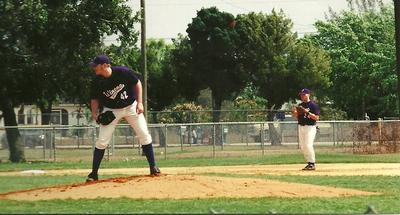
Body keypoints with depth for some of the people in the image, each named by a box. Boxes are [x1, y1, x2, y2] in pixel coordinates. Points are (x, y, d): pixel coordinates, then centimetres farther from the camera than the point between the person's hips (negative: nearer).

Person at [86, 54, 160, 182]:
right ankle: (94, 173, 0)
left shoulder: (123, 72, -22)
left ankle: (153, 167, 8)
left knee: (144, 135, -4)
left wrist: (139, 102, -13)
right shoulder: (97, 82, -15)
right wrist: (94, 114, -17)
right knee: (102, 141, -8)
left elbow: (137, 84, -8)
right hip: (111, 111, 1)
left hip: (131, 106, 0)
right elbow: (95, 98, -1)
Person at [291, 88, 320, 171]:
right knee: (302, 146, 6)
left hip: (310, 127, -8)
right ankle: (309, 163, 15)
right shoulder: (300, 105, 14)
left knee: (308, 145, -16)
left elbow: (317, 118, -12)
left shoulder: (313, 105, -7)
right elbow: (297, 118, 18)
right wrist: (294, 113, -3)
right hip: (301, 127, 8)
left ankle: (312, 164, -9)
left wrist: (307, 112, -22)